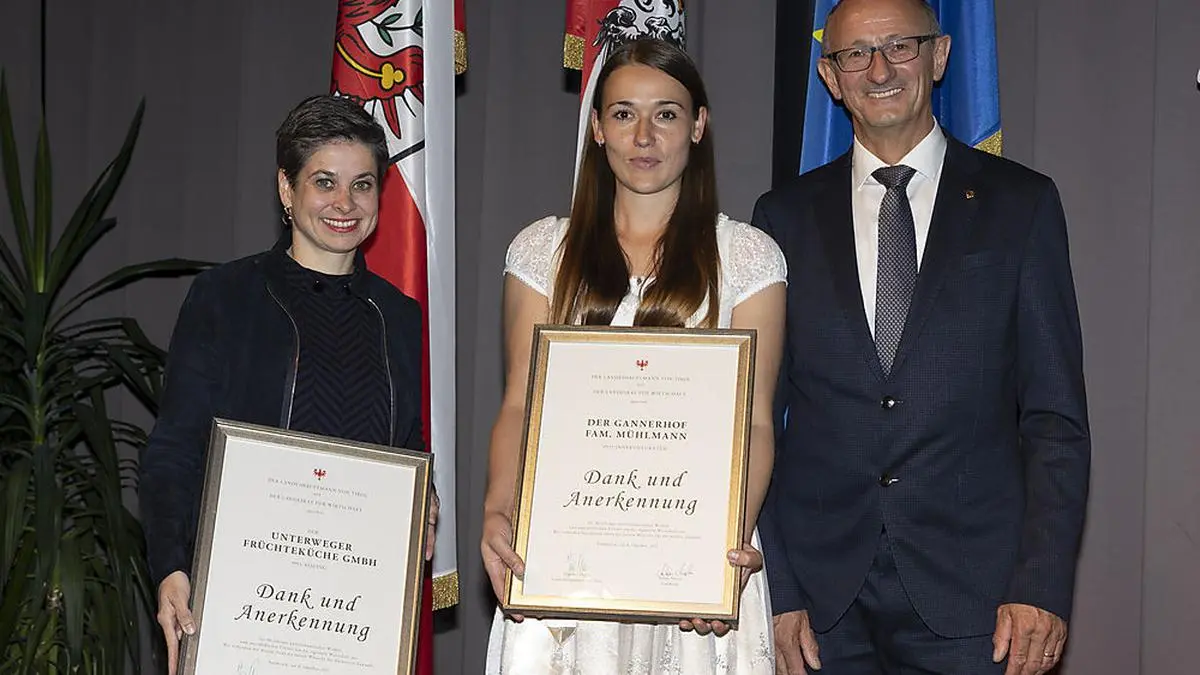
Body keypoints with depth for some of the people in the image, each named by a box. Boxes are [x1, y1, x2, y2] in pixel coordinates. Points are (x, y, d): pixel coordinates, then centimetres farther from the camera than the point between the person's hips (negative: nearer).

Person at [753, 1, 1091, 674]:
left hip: (971, 593, -1)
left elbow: (1056, 416, 2)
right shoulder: (787, 215, 8)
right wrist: (774, 592, -1)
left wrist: (1043, 587, -7)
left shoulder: (1019, 203, 4)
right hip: (822, 594, 1)